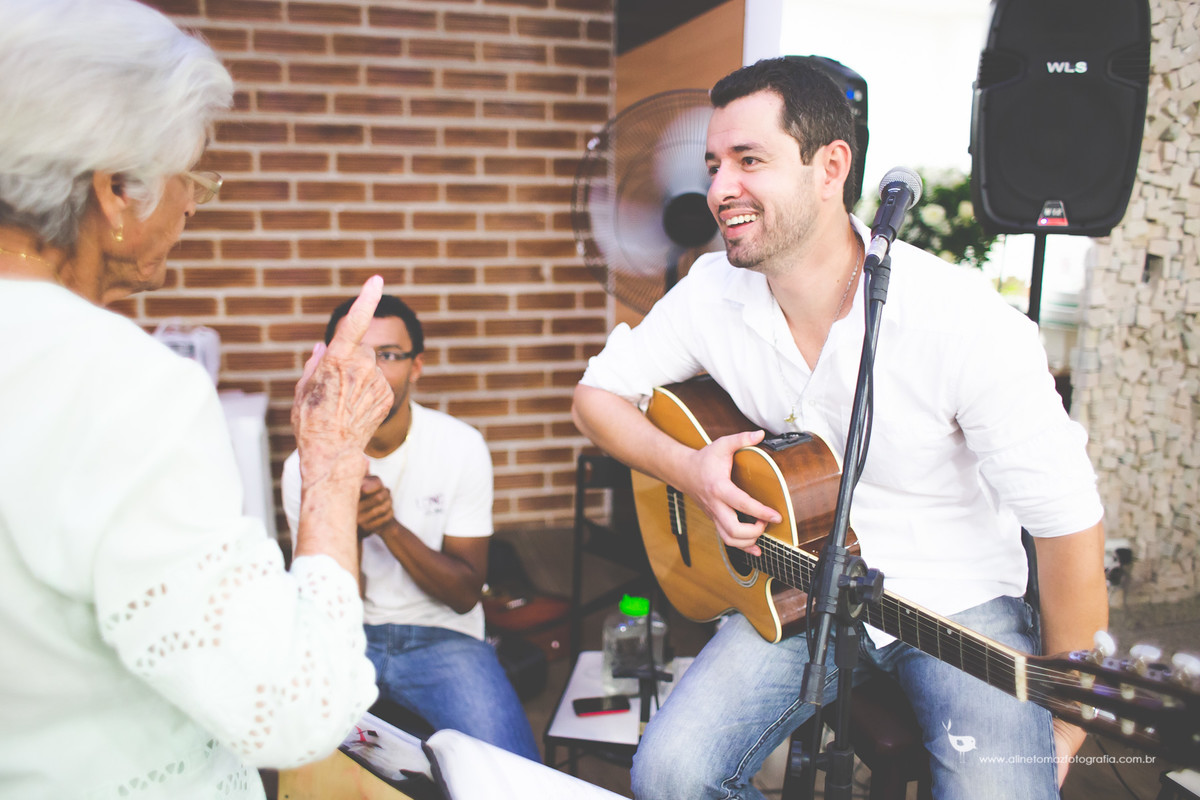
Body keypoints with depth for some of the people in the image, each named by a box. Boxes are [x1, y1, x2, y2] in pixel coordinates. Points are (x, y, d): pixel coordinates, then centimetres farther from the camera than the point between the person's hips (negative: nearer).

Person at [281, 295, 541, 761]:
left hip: (443, 636, -1)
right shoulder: (306, 464, -6)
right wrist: (349, 533, -27)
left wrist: (391, 529, -24)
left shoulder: (461, 447, -8)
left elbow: (465, 594, -8)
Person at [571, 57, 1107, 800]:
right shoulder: (712, 293, -8)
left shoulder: (969, 326, -22)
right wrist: (690, 469, -16)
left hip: (960, 604, -2)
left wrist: (1064, 726, -8)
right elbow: (597, 394, 4)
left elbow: (1069, 525, -16)